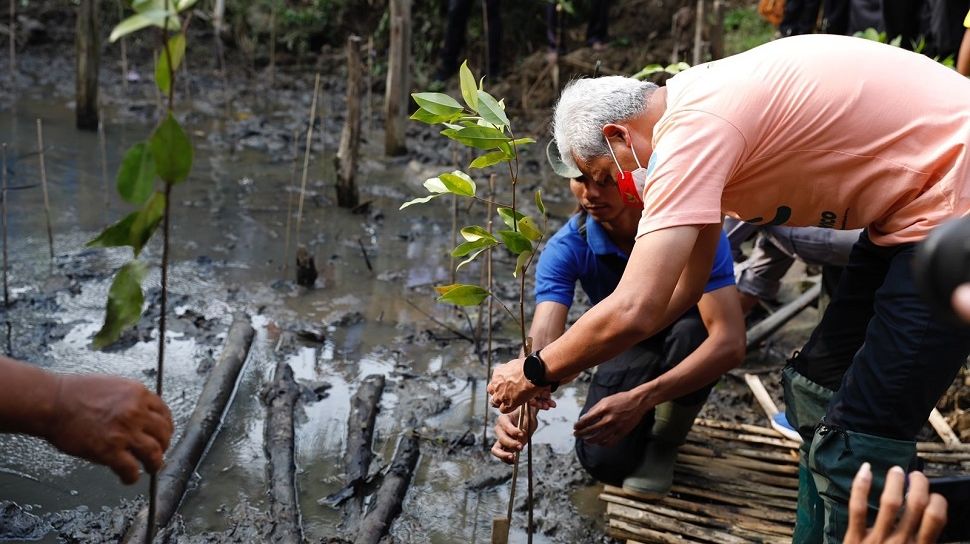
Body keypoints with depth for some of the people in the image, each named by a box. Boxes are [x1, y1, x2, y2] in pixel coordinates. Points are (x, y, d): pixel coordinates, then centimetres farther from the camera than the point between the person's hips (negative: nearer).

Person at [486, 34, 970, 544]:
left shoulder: (692, 130, -22)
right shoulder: (697, 110, 8)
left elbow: (633, 311, -26)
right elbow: (684, 283, 14)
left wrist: (535, 373, -9)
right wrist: (566, 364, 13)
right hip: (912, 202, 10)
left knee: (858, 441, -6)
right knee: (818, 386, 17)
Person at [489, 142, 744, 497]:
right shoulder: (566, 249, -24)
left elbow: (730, 342, -39)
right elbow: (543, 342, -35)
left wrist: (641, 399, -51)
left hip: (690, 343, -1)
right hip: (630, 345, 2)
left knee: (692, 330, -37)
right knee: (604, 460, -21)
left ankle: (665, 441, -8)